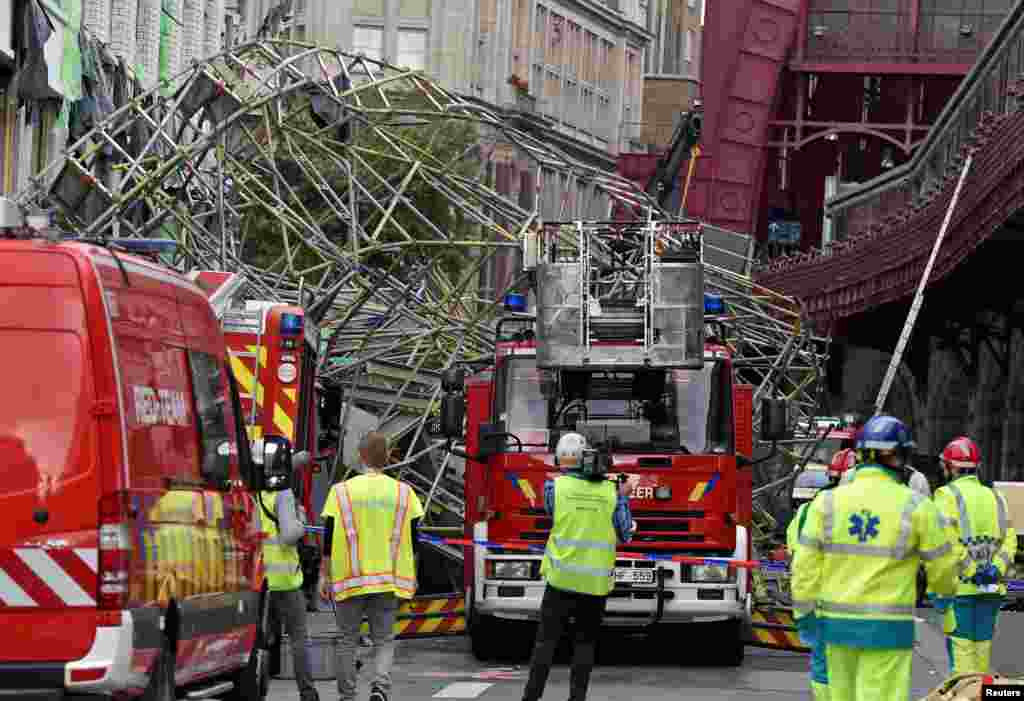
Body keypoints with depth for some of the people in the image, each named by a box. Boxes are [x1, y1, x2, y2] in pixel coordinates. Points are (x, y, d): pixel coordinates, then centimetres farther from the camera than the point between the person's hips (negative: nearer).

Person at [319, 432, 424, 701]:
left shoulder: (342, 491, -4)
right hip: (388, 579, 1)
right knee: (384, 640, 6)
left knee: (347, 640, 11)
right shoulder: (403, 492, 1)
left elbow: (329, 539, -3)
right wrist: (411, 576, 16)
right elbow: (413, 539, 4)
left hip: (350, 578, -1)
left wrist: (324, 575, 6)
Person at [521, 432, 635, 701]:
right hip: (596, 581, 1)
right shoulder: (610, 491, -1)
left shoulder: (554, 486, -5)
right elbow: (624, 534, 4)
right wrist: (623, 498, 16)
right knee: (585, 641, 9)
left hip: (562, 578, -1)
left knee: (547, 638, 2)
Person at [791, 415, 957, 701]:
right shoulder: (915, 506, -9)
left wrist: (803, 611, 8)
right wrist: (946, 587, 24)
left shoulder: (828, 502, -2)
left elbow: (806, 564, -2)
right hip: (888, 628, -4)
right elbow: (941, 566, 1)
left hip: (839, 622, 4)